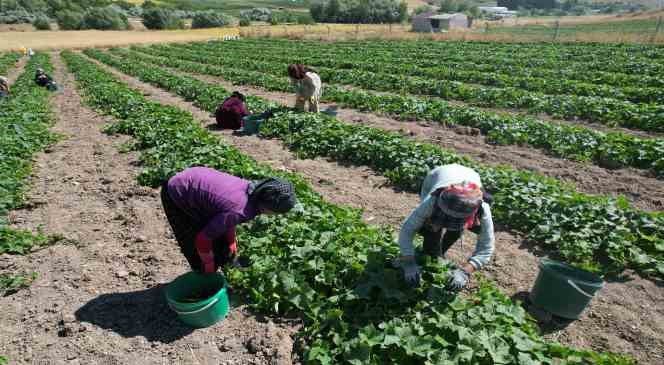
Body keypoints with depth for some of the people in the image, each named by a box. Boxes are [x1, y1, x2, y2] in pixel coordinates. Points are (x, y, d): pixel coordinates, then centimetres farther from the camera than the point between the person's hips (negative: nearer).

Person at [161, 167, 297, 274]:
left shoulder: (253, 188, -14)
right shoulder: (239, 210, -36)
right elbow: (203, 239, -24)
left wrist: (232, 248, 9)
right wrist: (210, 269, -9)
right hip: (176, 195, -7)